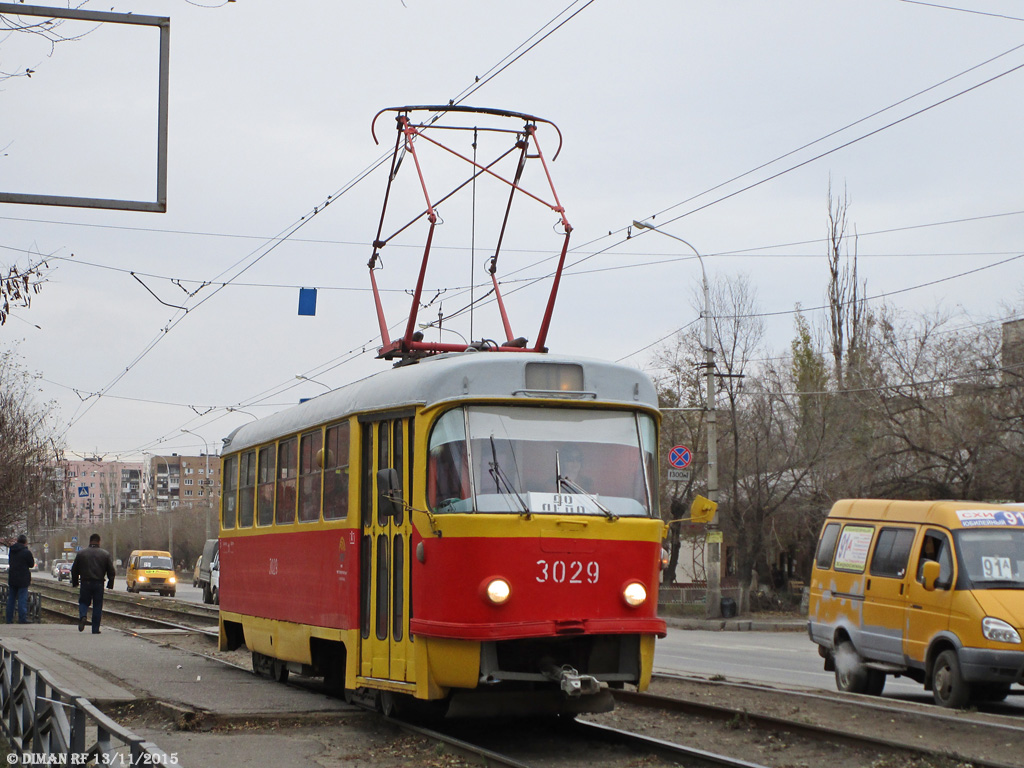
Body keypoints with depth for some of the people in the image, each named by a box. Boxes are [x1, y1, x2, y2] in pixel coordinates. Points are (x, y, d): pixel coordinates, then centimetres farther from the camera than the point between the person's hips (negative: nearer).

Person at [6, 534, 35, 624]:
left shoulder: (11, 551, 7)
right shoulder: (27, 552, -14)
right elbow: (32, 565, -5)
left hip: (12, 579, 6)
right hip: (23, 580, -6)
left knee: (11, 599, 12)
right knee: (22, 599, -3)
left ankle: (9, 620, 14)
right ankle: (22, 619, -4)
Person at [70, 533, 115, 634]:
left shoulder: (81, 553, 4)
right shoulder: (105, 554, 3)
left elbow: (74, 570, 9)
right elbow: (111, 571, 3)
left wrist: (74, 583, 17)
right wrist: (110, 584, 10)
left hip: (85, 583, 0)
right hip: (99, 583, 0)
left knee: (83, 602, 12)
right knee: (97, 606, 6)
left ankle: (82, 616, -19)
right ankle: (95, 629, 4)